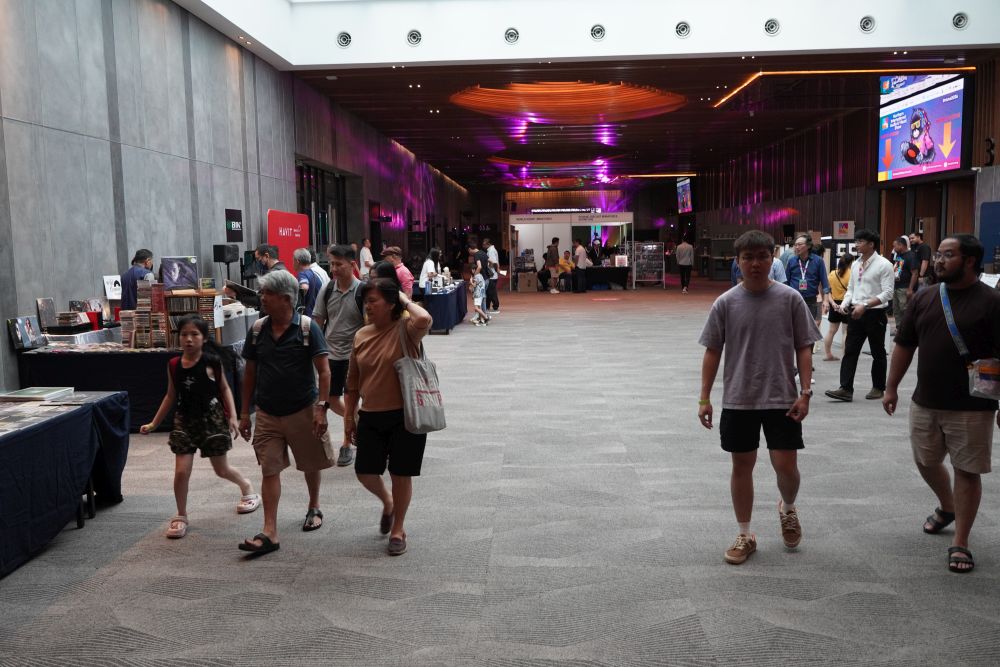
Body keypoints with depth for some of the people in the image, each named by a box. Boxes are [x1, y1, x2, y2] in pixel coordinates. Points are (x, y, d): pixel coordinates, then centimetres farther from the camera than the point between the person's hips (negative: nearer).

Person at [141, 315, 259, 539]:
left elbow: (225, 389, 0)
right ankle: (181, 517, 12)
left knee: (221, 469, 11)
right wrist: (154, 424, 12)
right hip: (185, 421, 3)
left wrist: (232, 416, -10)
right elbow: (171, 396, 10)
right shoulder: (173, 365, 0)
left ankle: (246, 486, 41)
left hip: (212, 419, -2)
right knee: (181, 471, -5)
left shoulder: (211, 361, -9)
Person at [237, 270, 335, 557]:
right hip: (267, 414, 3)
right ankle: (270, 533, 0)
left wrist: (321, 407, -18)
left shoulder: (307, 327, -10)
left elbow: (324, 371, -10)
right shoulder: (257, 329, 1)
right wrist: (245, 413, 8)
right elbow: (250, 373, 9)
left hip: (303, 411, -2)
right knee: (269, 470, -1)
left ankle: (314, 508, 39)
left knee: (311, 465, 14)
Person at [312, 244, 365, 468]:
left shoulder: (362, 292, -13)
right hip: (330, 354, 5)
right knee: (331, 399, 12)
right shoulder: (327, 290, 0)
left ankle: (347, 445, 16)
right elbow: (317, 322, 7)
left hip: (353, 355, -5)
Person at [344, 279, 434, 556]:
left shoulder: (405, 330, -11)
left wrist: (405, 300, -17)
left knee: (401, 474, 6)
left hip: (405, 414, -5)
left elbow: (424, 319, -37)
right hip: (371, 416, 5)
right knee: (364, 472, 8)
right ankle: (387, 502, 42)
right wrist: (349, 416, 12)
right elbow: (353, 381, 12)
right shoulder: (361, 335, 5)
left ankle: (398, 530, 26)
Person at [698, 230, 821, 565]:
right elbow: (713, 352, 3)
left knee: (785, 465, -2)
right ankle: (745, 535, 25)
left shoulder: (790, 298, -4)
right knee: (742, 465, 9)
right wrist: (704, 398, 1)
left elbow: (803, 348, 0)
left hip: (781, 398, -1)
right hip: (738, 400, 1)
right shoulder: (725, 303, -2)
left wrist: (805, 392, -7)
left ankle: (788, 508, 33)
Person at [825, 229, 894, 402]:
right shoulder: (855, 264, 10)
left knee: (878, 353, 9)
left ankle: (878, 388, 23)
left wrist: (865, 305, -23)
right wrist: (844, 304, -1)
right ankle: (846, 389, -3)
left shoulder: (883, 264, -10)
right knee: (850, 351, -2)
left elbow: (887, 293, -15)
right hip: (856, 313, 6)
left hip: (875, 313, -5)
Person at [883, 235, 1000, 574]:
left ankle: (960, 543, 14)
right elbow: (904, 345, 11)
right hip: (924, 403, 5)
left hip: (972, 407, -5)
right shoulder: (923, 298, 5)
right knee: (926, 462, 18)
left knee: (966, 471, 3)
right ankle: (947, 506, 46)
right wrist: (891, 387, 10)